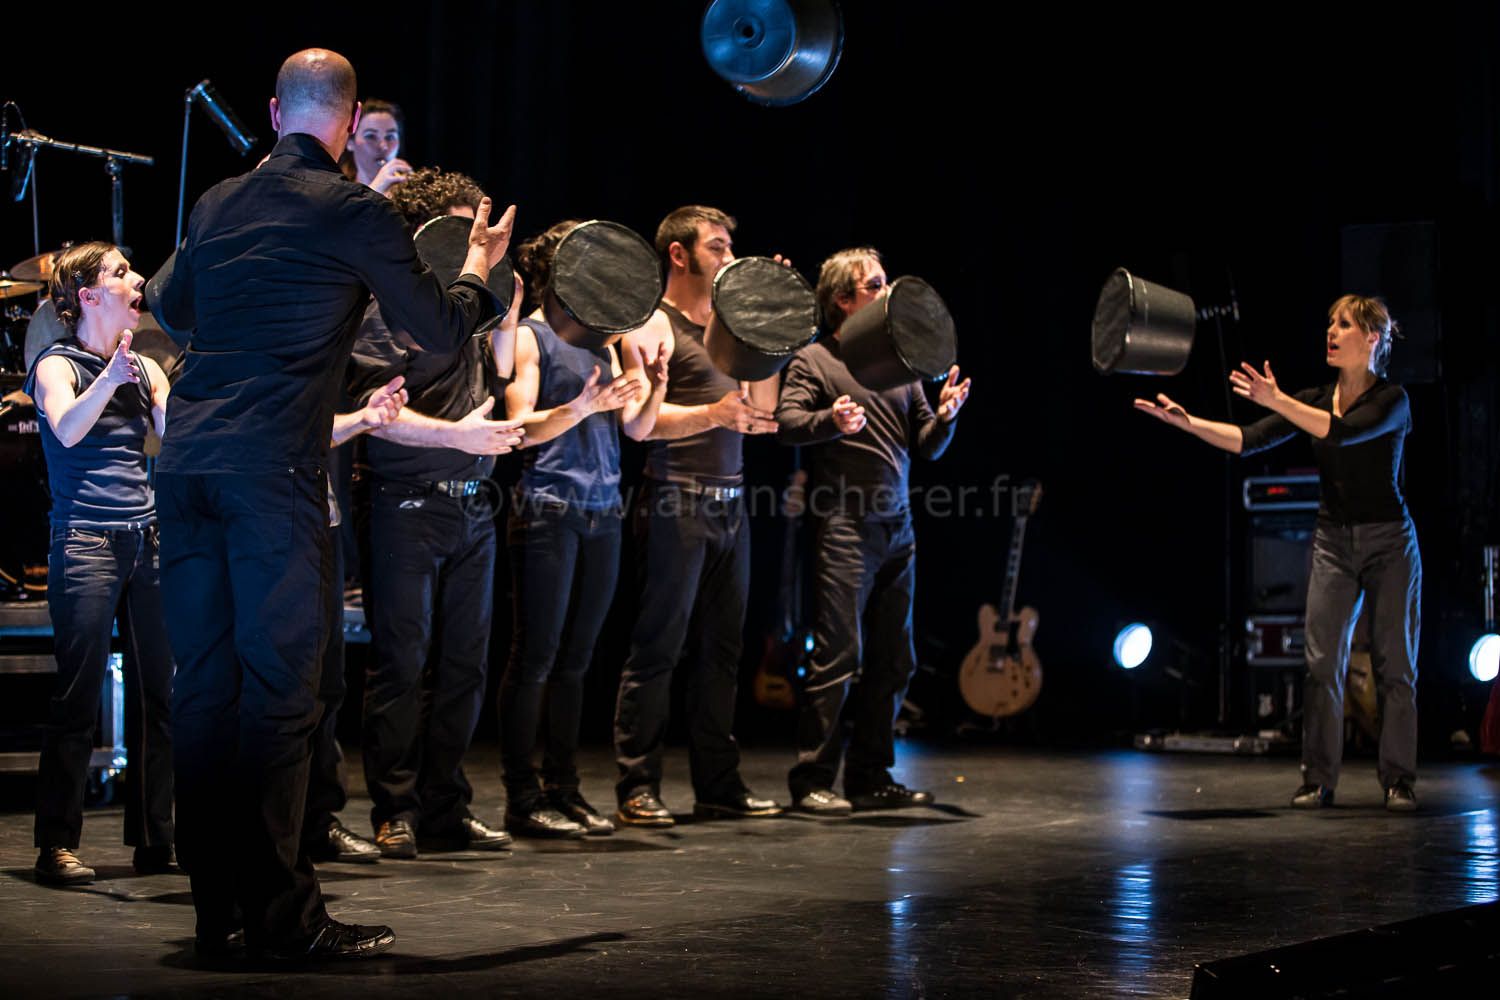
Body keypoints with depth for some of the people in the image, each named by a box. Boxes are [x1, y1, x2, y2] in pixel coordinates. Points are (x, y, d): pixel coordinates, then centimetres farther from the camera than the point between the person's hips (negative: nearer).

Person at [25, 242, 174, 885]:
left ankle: (155, 839, 12)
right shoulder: (58, 364, 1)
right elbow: (67, 429, -19)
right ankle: (57, 846, -1)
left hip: (146, 541, 6)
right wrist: (109, 380, -34)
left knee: (157, 693, 4)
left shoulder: (145, 368, 17)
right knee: (78, 696, -7)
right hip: (85, 543, -5)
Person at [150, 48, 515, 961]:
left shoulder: (218, 204, 15)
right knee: (279, 687, -5)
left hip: (186, 458, 6)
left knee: (205, 682, 8)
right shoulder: (355, 213, -3)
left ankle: (216, 906, 13)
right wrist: (479, 269, 24)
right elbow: (442, 328, 5)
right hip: (275, 466, -6)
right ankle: (280, 913, -5)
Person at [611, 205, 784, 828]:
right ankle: (637, 788, -3)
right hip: (677, 502, -7)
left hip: (730, 502, 7)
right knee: (658, 646, -7)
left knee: (721, 648, 9)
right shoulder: (652, 327, -3)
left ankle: (718, 783, 14)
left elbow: (760, 413, 15)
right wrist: (711, 413, -28)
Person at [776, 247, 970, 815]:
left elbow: (926, 447, 16)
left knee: (892, 662, 9)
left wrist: (944, 417, -5)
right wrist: (832, 420, -32)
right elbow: (787, 423, -14)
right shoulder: (815, 360, 0)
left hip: (897, 527, 7)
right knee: (838, 656, -9)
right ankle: (812, 780, -2)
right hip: (845, 527, -7)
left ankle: (871, 778, 17)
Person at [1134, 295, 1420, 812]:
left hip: (1388, 541, -4)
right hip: (1333, 541, 4)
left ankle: (1398, 781, 6)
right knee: (1322, 663, -1)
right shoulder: (1315, 400, 6)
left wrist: (1276, 400, -34)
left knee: (1395, 665, 0)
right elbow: (1247, 440, -2)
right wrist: (1188, 422, -14)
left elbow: (1343, 431, -29)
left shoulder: (1392, 400, -9)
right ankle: (1318, 780, 4)